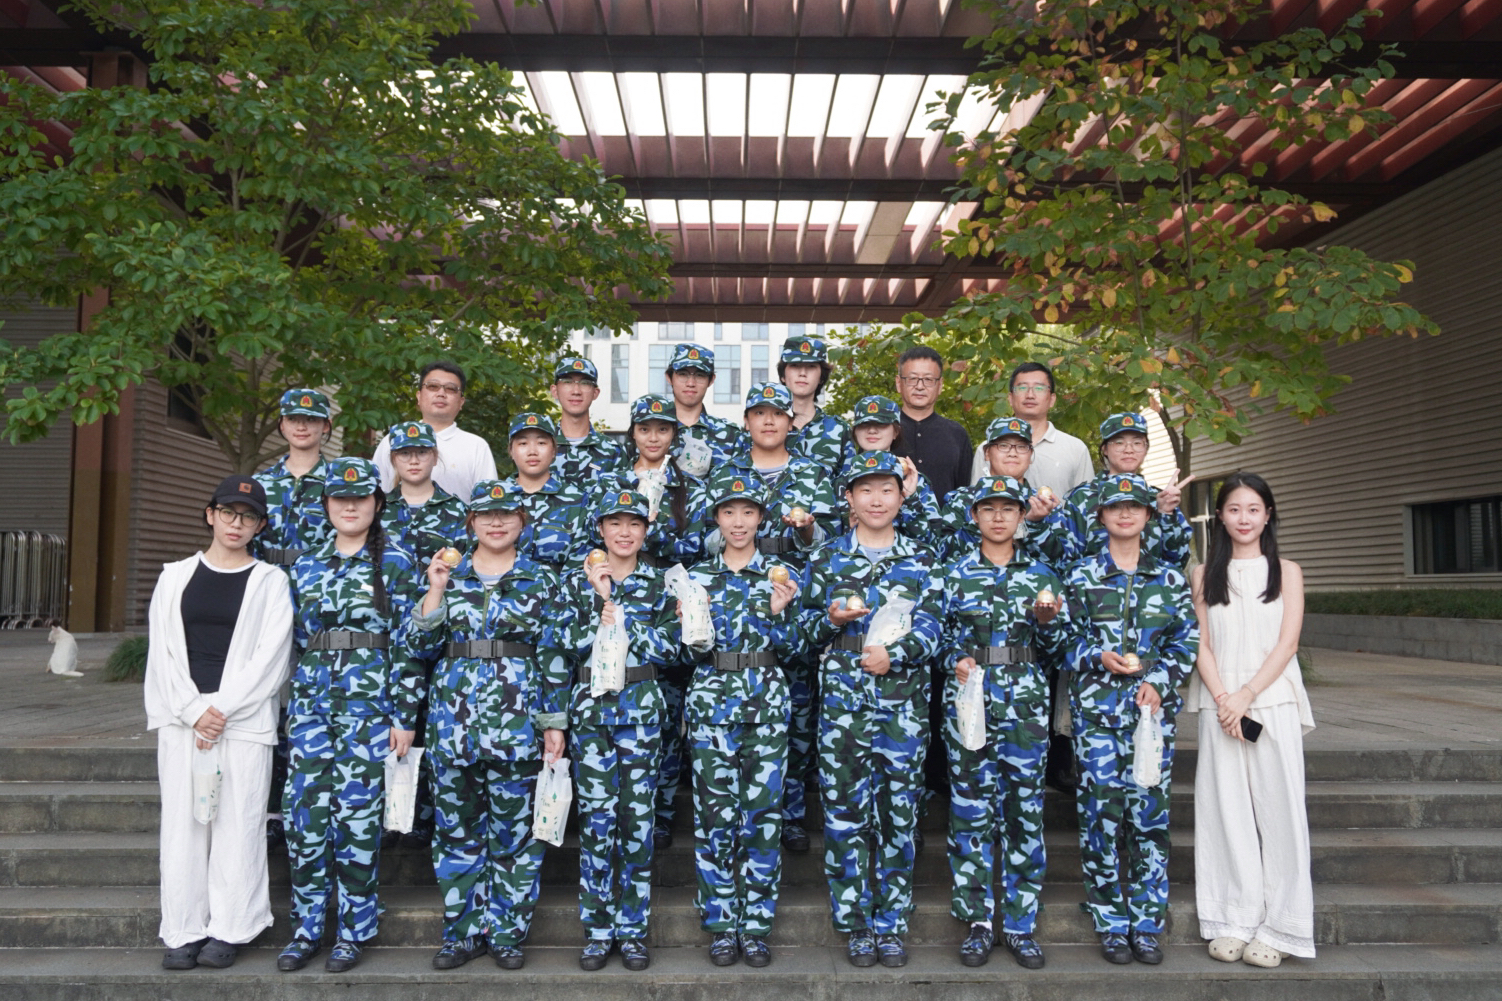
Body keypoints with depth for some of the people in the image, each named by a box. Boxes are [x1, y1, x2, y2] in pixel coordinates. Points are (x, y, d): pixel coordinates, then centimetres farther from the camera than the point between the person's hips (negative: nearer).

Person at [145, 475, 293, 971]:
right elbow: (163, 651, 4)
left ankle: (228, 930, 10)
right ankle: (184, 931, 13)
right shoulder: (175, 576, 12)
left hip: (245, 720, -2)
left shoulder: (270, 581, 5)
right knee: (182, 822, 4)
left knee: (238, 823, 0)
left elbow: (271, 656, -3)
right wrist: (194, 710, -8)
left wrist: (222, 710, -11)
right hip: (182, 719, 2)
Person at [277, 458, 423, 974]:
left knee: (358, 815, -1)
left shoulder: (396, 562, -2)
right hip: (312, 697, 5)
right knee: (305, 813, 4)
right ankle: (306, 928, 20)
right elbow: (296, 636, 18)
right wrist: (293, 704, 14)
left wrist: (405, 715, -9)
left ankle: (353, 932, 14)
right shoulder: (306, 565, 12)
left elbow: (409, 642, -5)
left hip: (370, 699, -4)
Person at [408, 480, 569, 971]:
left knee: (514, 829, 3)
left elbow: (554, 655, 2)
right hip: (453, 715, 2)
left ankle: (506, 932, 17)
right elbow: (424, 644, 3)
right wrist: (436, 589, -7)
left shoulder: (541, 580, 4)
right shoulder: (448, 575, 10)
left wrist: (555, 721, -3)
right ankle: (463, 930, 22)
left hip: (516, 718, -2)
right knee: (457, 827, 9)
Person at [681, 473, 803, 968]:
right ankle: (721, 926, 14)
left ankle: (756, 925, 14)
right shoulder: (697, 576, 8)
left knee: (763, 811, 2)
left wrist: (780, 610, -13)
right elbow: (694, 653, 6)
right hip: (711, 701, 0)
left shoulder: (781, 575, 6)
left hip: (767, 702, 0)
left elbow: (790, 649, 3)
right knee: (714, 812, 1)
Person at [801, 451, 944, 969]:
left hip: (903, 703, 0)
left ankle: (892, 924, 19)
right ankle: (857, 924, 16)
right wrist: (830, 620, -10)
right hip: (841, 700, 0)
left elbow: (930, 629, 1)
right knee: (845, 811, 2)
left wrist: (895, 653, -16)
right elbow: (806, 624, 10)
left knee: (898, 811, 5)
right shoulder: (827, 558, 8)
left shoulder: (919, 561, 8)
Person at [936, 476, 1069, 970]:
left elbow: (1055, 646, 9)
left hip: (1025, 699, 1)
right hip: (968, 695, -1)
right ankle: (978, 922, 12)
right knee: (971, 805, 1)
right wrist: (955, 661, -11)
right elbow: (937, 635, 8)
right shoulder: (954, 574, 6)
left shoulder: (1040, 573, 9)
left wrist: (1048, 619, -10)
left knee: (1024, 805, 3)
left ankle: (1020, 923, 14)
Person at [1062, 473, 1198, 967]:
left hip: (1153, 705, 1)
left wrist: (1159, 681, -7)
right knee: (1101, 811, -2)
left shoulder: (1169, 578, 10)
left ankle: (1146, 925, 13)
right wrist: (1100, 658, -14)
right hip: (1096, 707, -1)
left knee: (1150, 811, 1)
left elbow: (1186, 641, 6)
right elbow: (1065, 638, 3)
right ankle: (1111, 926, 11)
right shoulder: (1081, 575, 6)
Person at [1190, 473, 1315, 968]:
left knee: (1276, 807, -2)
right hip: (1220, 704, 1)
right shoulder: (1205, 574, 10)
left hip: (1273, 701, -1)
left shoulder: (1286, 571, 7)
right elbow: (1202, 644, 5)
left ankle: (1275, 926, 7)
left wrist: (1247, 695, -13)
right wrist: (1223, 699, -9)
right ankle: (1233, 922, 10)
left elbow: (1288, 642, -2)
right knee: (1226, 808, 2)